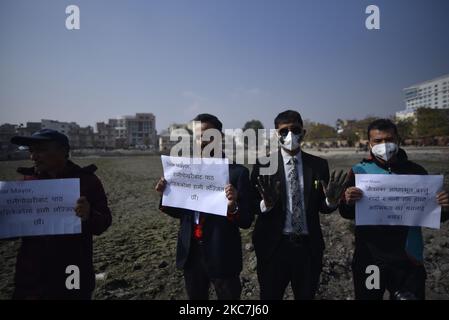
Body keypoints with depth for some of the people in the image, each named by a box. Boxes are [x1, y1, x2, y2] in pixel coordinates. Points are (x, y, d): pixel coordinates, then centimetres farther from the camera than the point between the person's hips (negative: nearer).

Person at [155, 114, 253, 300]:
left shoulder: (237, 172, -13)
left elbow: (246, 221, -12)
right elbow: (181, 212, 9)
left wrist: (233, 206, -32)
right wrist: (165, 196, -9)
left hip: (222, 256, -4)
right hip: (190, 253, 4)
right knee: (195, 297, 22)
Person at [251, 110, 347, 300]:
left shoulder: (319, 165, 0)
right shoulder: (263, 165, -7)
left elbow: (322, 207, 6)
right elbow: (252, 205, -6)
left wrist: (331, 200, -16)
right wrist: (266, 203, -27)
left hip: (309, 247, 2)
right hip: (273, 247, -2)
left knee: (306, 296, 23)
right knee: (270, 296, 18)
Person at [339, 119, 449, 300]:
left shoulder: (415, 171, -1)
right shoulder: (359, 171, -5)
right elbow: (347, 214, -5)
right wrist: (348, 203, -27)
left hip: (408, 260, 1)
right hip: (368, 259, 0)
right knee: (367, 297, 17)